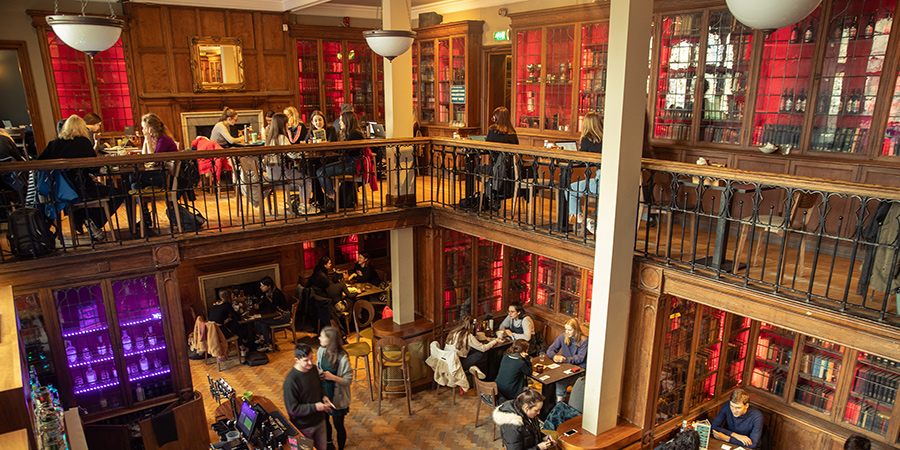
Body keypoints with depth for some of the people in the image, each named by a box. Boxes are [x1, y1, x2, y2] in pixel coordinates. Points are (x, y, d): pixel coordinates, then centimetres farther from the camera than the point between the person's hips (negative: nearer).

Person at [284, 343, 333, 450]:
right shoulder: (291, 381, -28)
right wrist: (315, 407, -25)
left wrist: (324, 397, -8)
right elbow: (292, 409, -23)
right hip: (304, 427, -6)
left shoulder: (313, 368, -7)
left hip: (319, 420, 6)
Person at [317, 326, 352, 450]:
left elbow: (348, 381, -20)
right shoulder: (321, 351, -10)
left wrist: (333, 377, -34)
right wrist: (318, 372, -13)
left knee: (338, 425, 14)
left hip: (337, 397, -6)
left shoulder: (342, 358, -29)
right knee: (324, 420, 27)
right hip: (323, 393, 6)